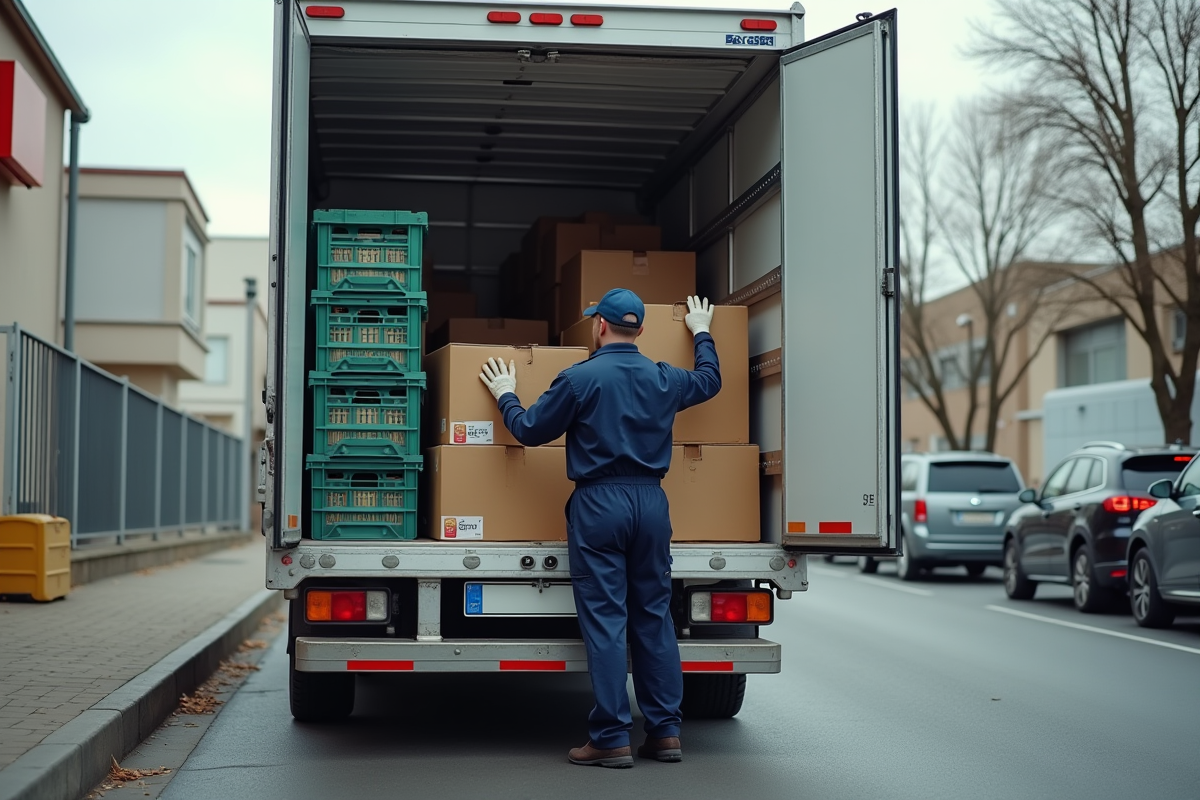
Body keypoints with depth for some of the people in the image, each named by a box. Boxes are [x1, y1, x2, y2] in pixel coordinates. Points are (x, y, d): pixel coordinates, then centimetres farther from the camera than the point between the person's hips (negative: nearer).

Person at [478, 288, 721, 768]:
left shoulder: (579, 378, -6)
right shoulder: (663, 379, 7)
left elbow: (529, 430, 2)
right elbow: (709, 381, 28)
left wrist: (505, 395, 20)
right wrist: (701, 333, 45)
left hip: (599, 503, -4)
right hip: (650, 501, 4)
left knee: (604, 621, -2)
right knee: (654, 617, 10)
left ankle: (611, 739, -1)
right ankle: (665, 732, 13)